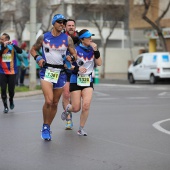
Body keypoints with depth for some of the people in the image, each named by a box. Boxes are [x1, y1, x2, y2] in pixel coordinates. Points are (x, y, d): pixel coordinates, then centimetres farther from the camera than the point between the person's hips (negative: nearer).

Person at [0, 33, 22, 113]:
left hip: (12, 72, -1)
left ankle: (11, 100, 33)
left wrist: (12, 44, -32)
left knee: (11, 90, 2)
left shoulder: (12, 47, -4)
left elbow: (20, 51, -22)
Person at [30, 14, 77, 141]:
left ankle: (48, 128, 27)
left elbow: (75, 54, 8)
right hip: (46, 71, -2)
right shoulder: (43, 37, 2)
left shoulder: (67, 39, 3)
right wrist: (38, 58, -5)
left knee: (55, 103, 9)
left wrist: (71, 57, -15)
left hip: (60, 73, 2)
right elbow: (33, 50, 14)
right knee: (48, 101, -19)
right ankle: (45, 127, 0)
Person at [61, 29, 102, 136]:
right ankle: (68, 109, 37)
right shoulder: (76, 50, -8)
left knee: (86, 105, -14)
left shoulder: (92, 50, 4)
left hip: (88, 81, 3)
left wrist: (96, 50, -14)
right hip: (76, 81, -3)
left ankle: (81, 128, 1)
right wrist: (77, 68, -21)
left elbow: (99, 63, -4)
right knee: (76, 108, -1)